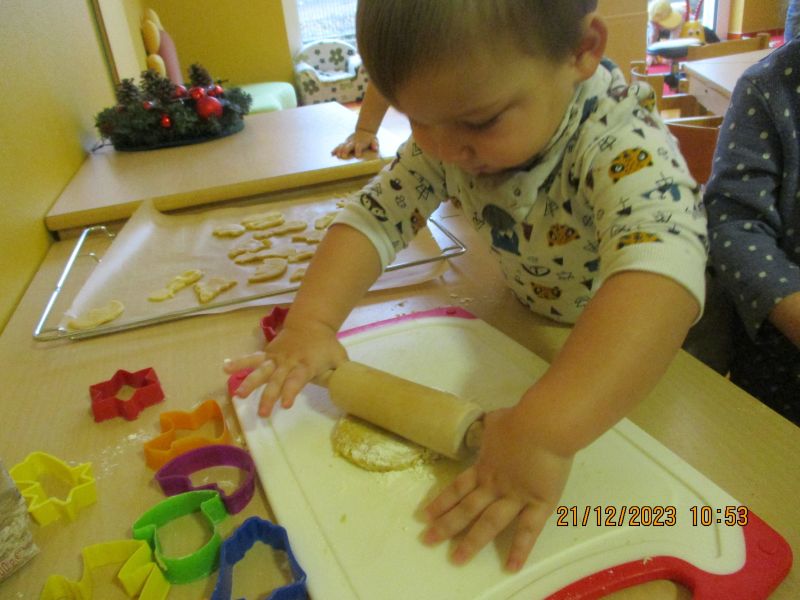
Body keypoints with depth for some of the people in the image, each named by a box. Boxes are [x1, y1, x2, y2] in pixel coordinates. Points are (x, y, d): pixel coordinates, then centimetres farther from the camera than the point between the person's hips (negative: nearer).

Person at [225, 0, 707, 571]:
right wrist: (311, 323, -31)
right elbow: (376, 213, -16)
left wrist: (543, 434, -63)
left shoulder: (622, 142, -37)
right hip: (530, 332, 6)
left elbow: (662, 271, -52)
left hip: (643, 355, -5)